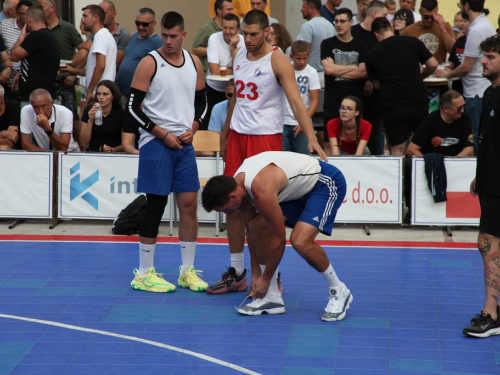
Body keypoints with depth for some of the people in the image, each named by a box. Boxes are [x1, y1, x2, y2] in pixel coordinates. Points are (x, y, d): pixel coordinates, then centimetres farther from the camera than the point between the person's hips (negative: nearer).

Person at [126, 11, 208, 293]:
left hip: (184, 143, 5)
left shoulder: (194, 63, 8)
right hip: (156, 143, -5)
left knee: (190, 204, 5)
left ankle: (187, 271, 14)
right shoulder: (150, 63, -8)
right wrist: (163, 134, -13)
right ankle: (144, 273, 5)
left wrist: (192, 128, -1)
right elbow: (133, 107, -10)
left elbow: (202, 102, 17)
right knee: (155, 206, -3)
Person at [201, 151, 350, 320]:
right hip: (300, 189, 9)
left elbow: (278, 239, -25)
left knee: (300, 241, -27)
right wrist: (255, 273, 10)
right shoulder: (237, 184, -6)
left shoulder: (261, 191, -34)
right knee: (257, 226, -5)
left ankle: (339, 292, -4)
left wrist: (265, 279, -13)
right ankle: (272, 297, 3)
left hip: (327, 182, -9)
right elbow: (250, 231, 7)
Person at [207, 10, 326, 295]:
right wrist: (225, 136, 21)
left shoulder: (277, 60, -11)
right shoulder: (239, 56, 9)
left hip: (266, 137, -7)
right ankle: (237, 273, 18)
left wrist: (312, 138, -32)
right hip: (237, 135, 7)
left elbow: (296, 102, -20)